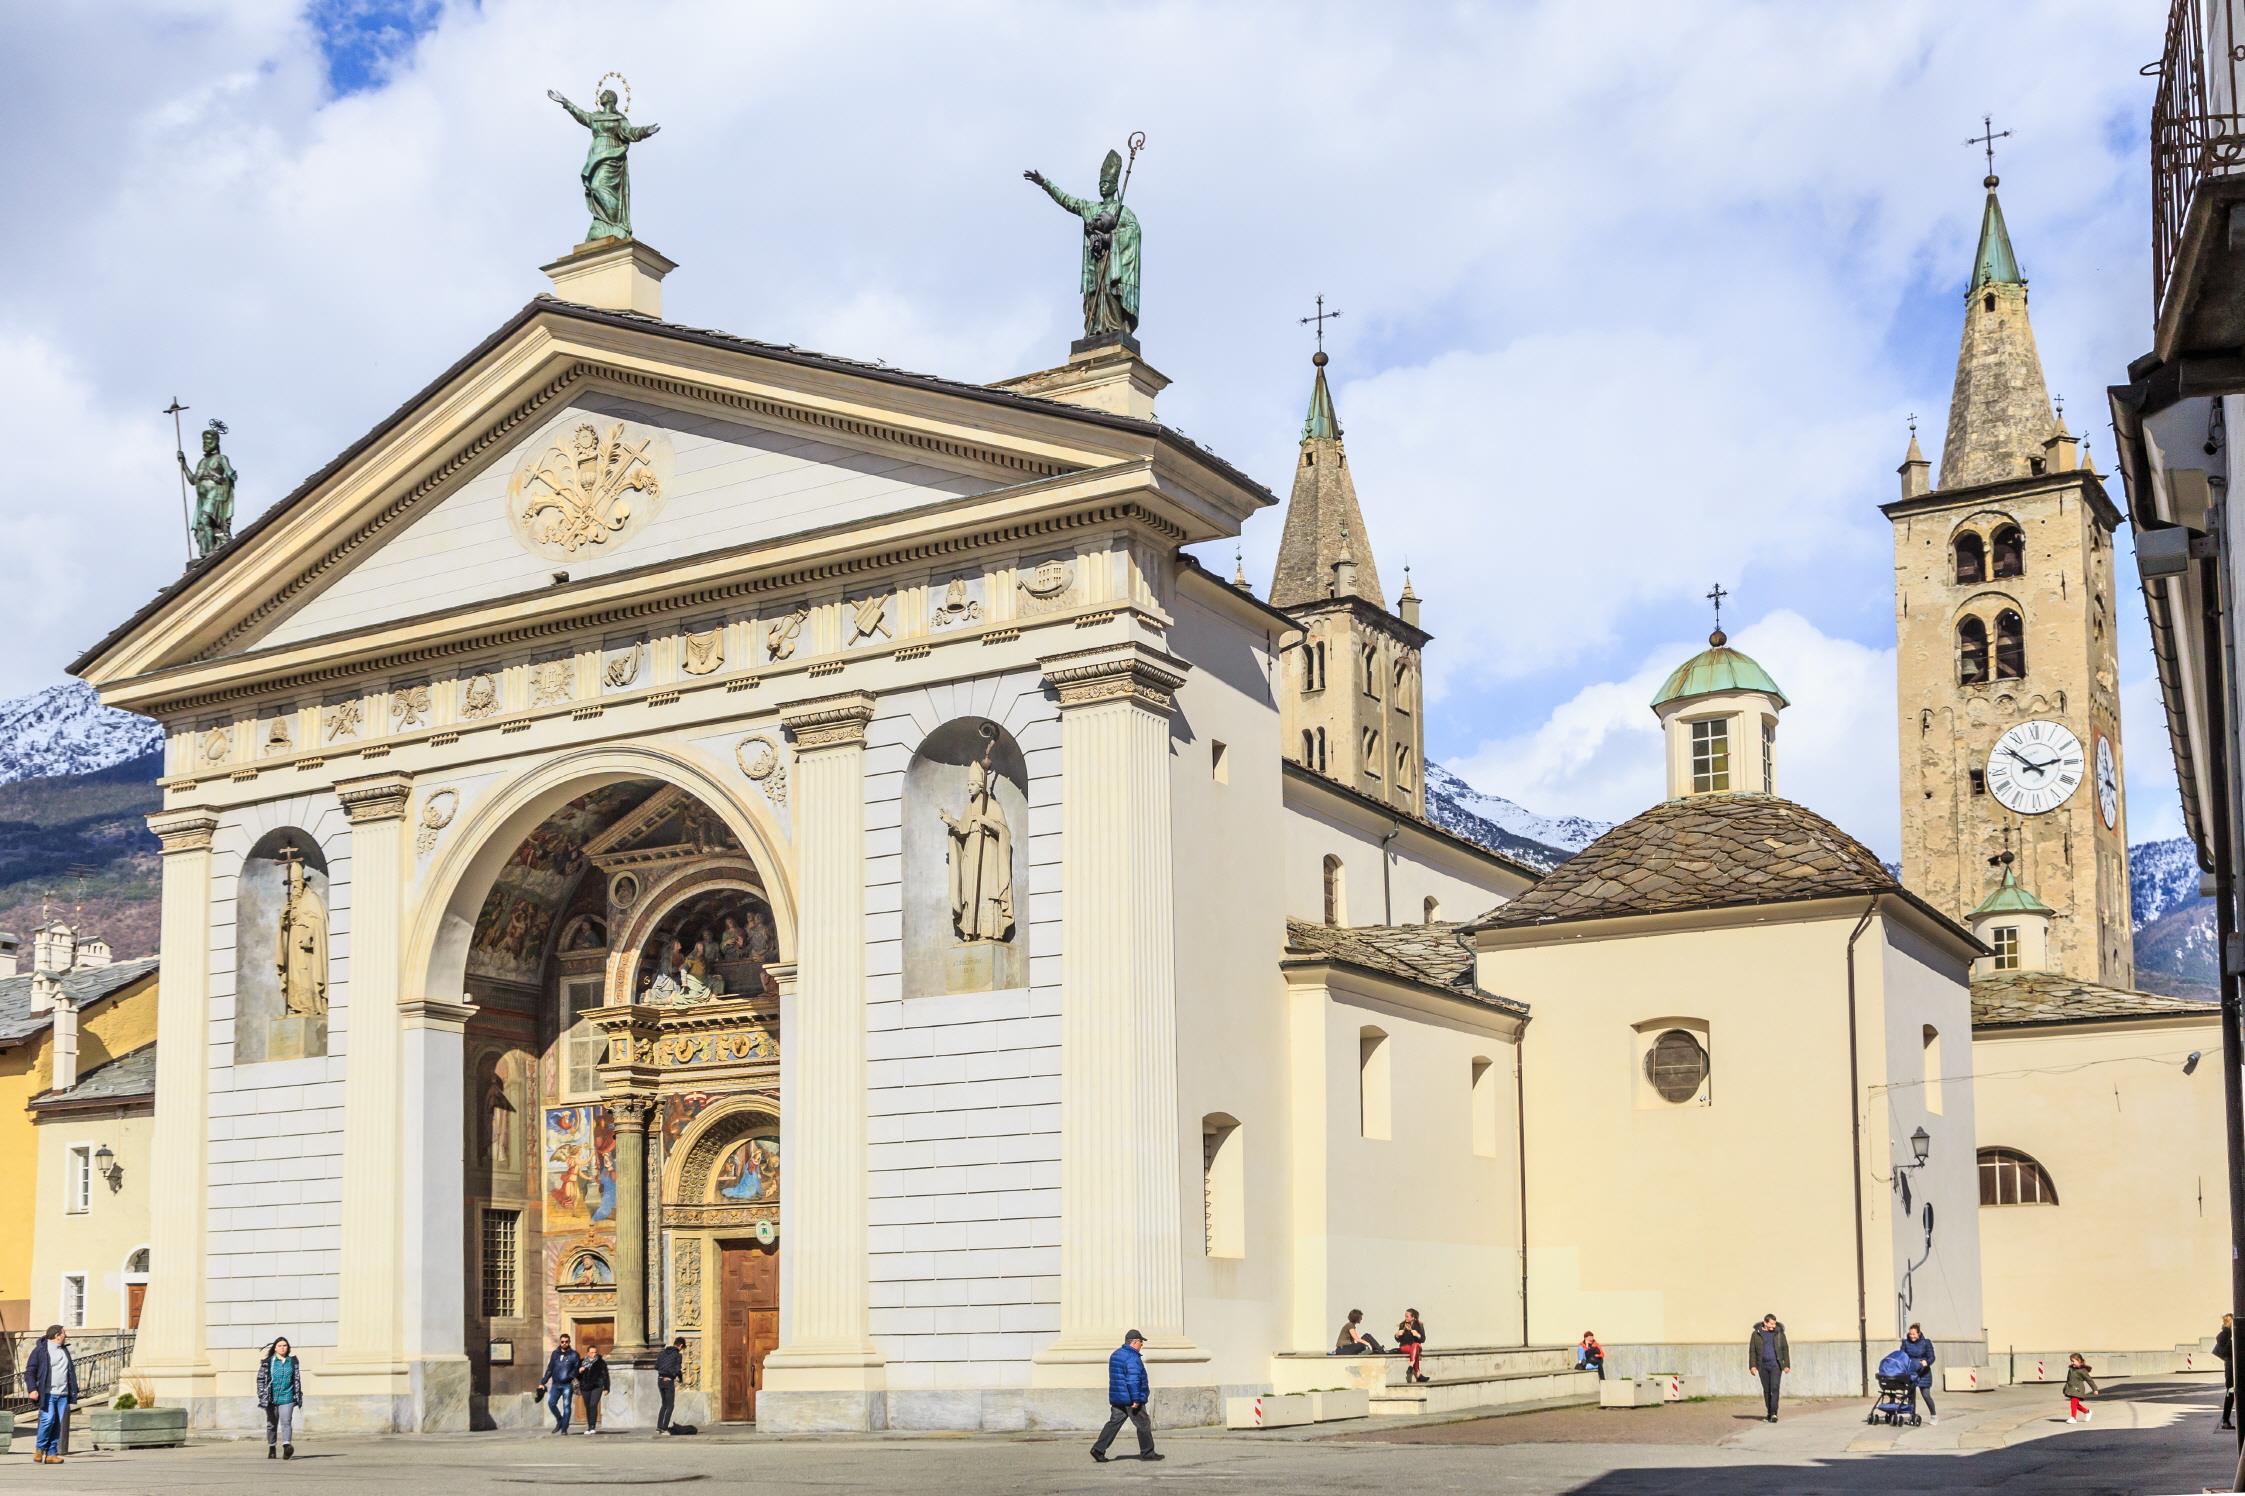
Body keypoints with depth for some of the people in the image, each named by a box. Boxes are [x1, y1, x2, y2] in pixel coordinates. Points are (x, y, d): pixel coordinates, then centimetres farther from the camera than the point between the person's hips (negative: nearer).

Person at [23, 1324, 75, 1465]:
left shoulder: (65, 1350, 19)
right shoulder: (40, 1350, -1)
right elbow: (29, 1371, -3)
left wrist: (73, 1392, 19)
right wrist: (32, 1389, -15)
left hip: (63, 1395, 6)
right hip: (47, 1394, -6)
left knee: (58, 1424, 1)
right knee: (48, 1419, -16)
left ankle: (51, 1454, 5)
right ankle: (39, 1449, 3)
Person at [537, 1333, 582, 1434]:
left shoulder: (573, 1354, 3)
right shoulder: (555, 1354, 13)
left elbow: (577, 1368, -2)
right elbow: (549, 1369, 17)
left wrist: (572, 1377, -20)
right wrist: (543, 1382, 14)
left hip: (567, 1385, -3)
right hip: (556, 1384, 3)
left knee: (566, 1406, -5)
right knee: (551, 1403, -10)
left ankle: (564, 1428, 1)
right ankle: (559, 1421, 13)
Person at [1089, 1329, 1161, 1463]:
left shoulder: (1116, 1354, 14)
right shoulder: (1132, 1357, -16)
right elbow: (1133, 1380, -23)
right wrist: (1136, 1399, -22)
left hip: (1117, 1398, 9)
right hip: (1130, 1399, -9)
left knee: (1114, 1423, 5)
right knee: (1143, 1424, 4)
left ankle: (1098, 1449, -4)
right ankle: (1147, 1452, 11)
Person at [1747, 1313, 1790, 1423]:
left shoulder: (1779, 1333, 2)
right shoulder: (1756, 1334, 1)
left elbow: (1785, 1349, 4)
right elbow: (1752, 1351, 3)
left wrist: (1787, 1365, 0)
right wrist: (1752, 1365, -5)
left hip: (1775, 1365, -2)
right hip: (1763, 1366, 2)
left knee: (1774, 1388, -13)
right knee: (1766, 1390, 7)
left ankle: (1774, 1413, -17)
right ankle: (1769, 1413, 15)